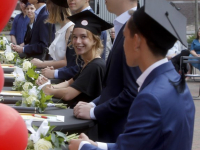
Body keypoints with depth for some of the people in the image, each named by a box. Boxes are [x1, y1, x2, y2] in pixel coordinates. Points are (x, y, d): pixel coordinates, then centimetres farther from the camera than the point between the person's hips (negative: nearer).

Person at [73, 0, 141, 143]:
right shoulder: (125, 26, 8)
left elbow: (133, 92, -24)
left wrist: (94, 112, -14)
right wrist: (94, 104, 4)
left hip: (122, 131, -8)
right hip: (111, 127, 8)